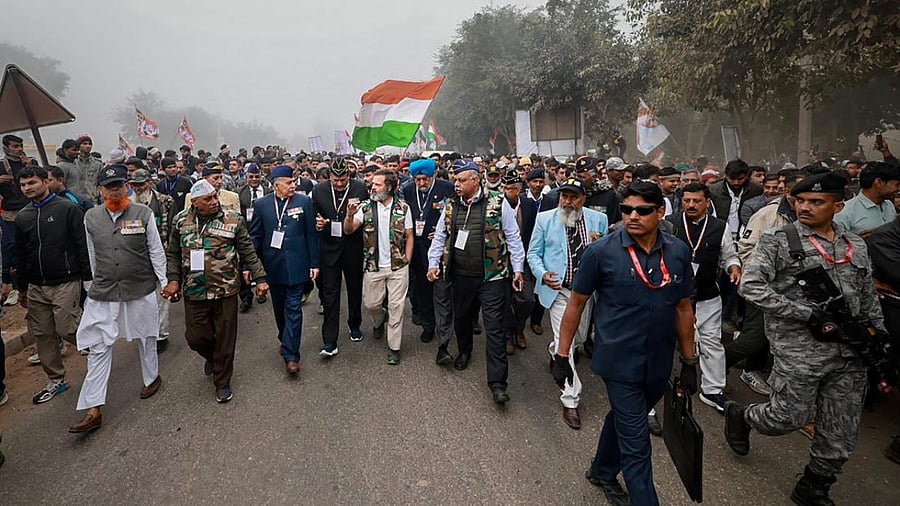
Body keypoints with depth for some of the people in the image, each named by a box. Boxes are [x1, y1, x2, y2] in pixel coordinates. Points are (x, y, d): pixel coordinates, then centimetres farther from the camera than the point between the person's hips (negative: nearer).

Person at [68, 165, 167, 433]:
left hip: (141, 290, -2)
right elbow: (93, 256, 11)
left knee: (145, 338, 14)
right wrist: (96, 285, 16)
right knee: (98, 347, 1)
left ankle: (152, 377, 39)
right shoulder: (91, 218, 2)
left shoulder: (144, 213, -6)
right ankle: (93, 410, 6)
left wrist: (164, 281, -2)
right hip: (103, 293, 2)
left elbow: (156, 251, -2)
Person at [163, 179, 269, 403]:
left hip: (226, 291, -2)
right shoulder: (181, 221, 3)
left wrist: (260, 278, -6)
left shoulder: (233, 219, -5)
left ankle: (223, 383, 26)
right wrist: (173, 279, -2)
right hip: (194, 292, 2)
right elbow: (173, 254, 10)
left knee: (225, 340, 6)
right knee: (196, 337, 7)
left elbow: (248, 252, -2)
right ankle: (212, 357, 43)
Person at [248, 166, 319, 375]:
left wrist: (314, 263, -2)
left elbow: (311, 234, 0)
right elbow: (255, 236, 4)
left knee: (293, 309, -2)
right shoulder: (261, 204, 1)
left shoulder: (303, 202, -2)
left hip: (296, 265, -2)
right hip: (273, 266, 2)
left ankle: (291, 354, 3)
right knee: (279, 308, 17)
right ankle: (285, 340, 38)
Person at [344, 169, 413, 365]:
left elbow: (409, 237, 2)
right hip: (373, 266, 1)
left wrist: (406, 261, -2)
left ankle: (394, 347, 17)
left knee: (396, 306, 4)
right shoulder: (366, 207, -2)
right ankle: (379, 322, 48)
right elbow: (349, 230, -8)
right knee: (370, 302, 13)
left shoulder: (403, 208, -3)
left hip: (398, 267, -1)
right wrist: (350, 215, -28)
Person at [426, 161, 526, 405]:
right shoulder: (451, 207, 7)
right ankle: (464, 351, 49)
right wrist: (433, 263, 4)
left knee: (494, 327, -3)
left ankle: (497, 382, 3)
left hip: (492, 276, -4)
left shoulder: (498, 204, -6)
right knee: (461, 317, 20)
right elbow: (440, 237, 13)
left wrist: (518, 269, -3)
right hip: (461, 275, 4)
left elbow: (513, 237, -2)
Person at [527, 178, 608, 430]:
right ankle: (570, 400, 6)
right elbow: (533, 253, 0)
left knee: (579, 338, 20)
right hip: (558, 289, -3)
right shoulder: (545, 219, -4)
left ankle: (554, 349, 54)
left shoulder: (598, 219, 0)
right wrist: (543, 274, -20)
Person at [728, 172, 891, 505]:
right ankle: (740, 415, 32)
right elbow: (751, 286, -16)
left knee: (841, 435, 11)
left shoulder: (856, 246, 12)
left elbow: (869, 303, 17)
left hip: (851, 354, 5)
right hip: (799, 350, -5)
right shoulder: (778, 241, -5)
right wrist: (810, 315, -18)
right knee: (791, 418, 1)